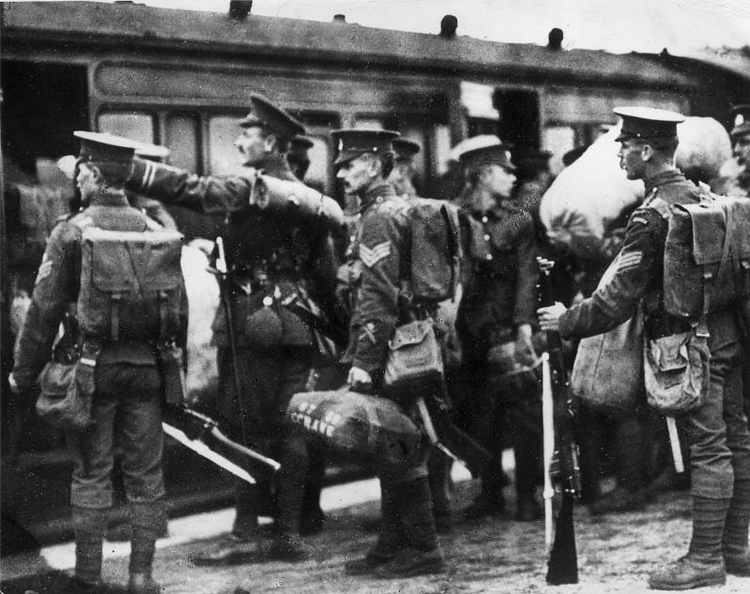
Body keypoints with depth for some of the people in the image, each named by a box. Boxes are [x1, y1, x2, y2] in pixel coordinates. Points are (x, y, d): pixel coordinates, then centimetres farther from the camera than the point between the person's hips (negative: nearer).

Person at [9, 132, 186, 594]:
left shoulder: (71, 231, -7)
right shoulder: (155, 231, 3)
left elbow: (45, 308, -8)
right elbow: (178, 307, 6)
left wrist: (25, 371, 1)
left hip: (91, 365, -2)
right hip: (145, 365, 3)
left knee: (91, 473, 6)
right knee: (145, 474, 8)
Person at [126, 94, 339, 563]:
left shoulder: (252, 188, -10)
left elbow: (191, 190, -22)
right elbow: (327, 271, 17)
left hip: (253, 326, -7)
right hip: (298, 326, 7)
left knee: (248, 430, -3)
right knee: (289, 430, 8)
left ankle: (246, 534, -1)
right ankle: (289, 533, 11)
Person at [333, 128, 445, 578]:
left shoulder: (379, 217, -14)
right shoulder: (395, 210, 17)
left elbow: (379, 297, -21)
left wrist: (363, 360, -23)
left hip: (388, 352, -10)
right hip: (403, 351, 10)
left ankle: (423, 549, 0)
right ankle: (394, 545, 20)